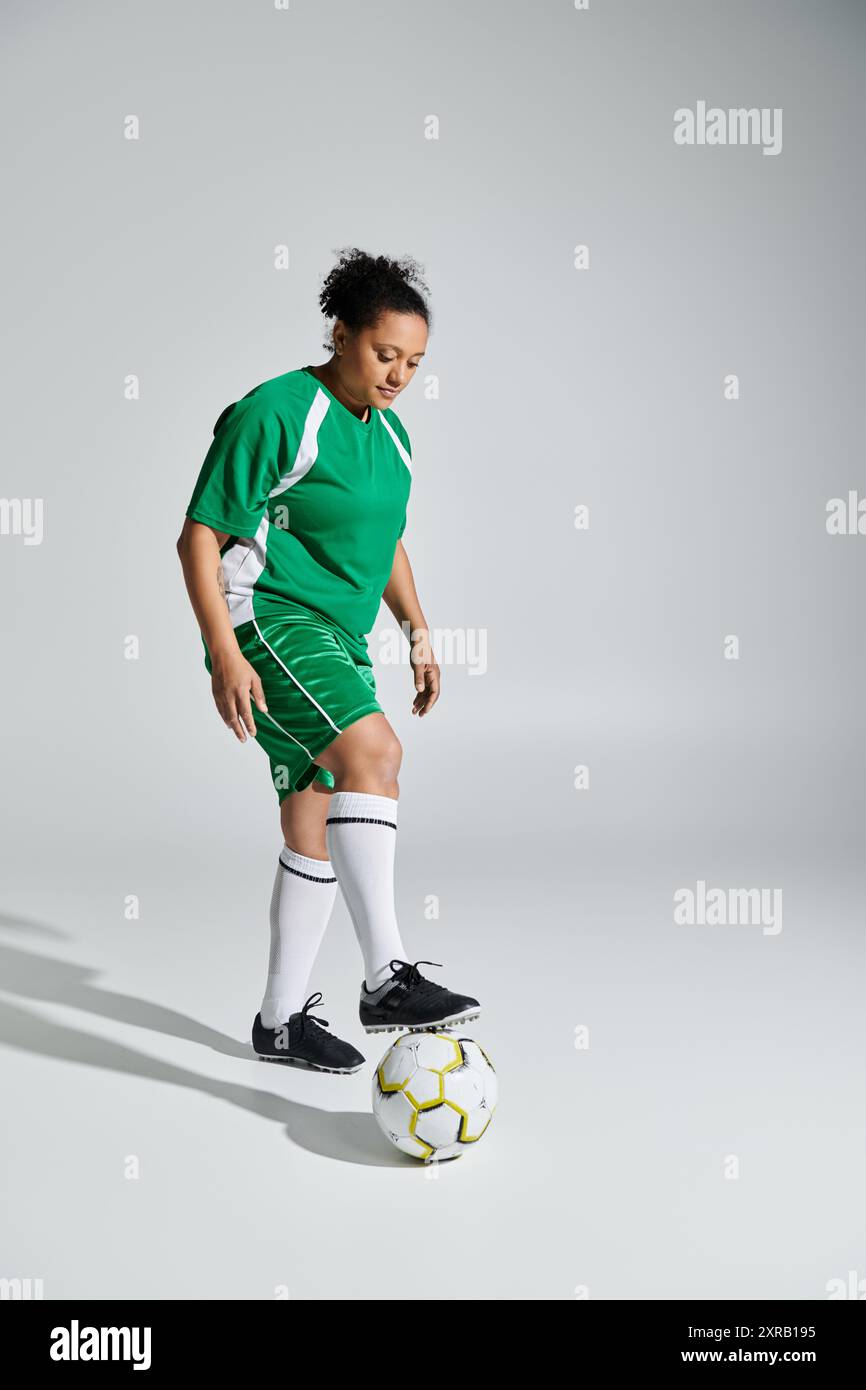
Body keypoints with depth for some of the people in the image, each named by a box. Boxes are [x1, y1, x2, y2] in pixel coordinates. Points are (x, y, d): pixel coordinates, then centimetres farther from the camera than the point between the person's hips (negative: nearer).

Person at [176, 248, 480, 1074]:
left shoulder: (389, 434, 14)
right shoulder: (275, 414, -11)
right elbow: (200, 537, -13)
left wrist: (418, 630, 18)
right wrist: (224, 654, -21)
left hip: (337, 639, 9)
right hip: (268, 618, -9)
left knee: (315, 828, 9)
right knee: (372, 751, -31)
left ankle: (281, 1020, 21)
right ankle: (386, 979, -30)